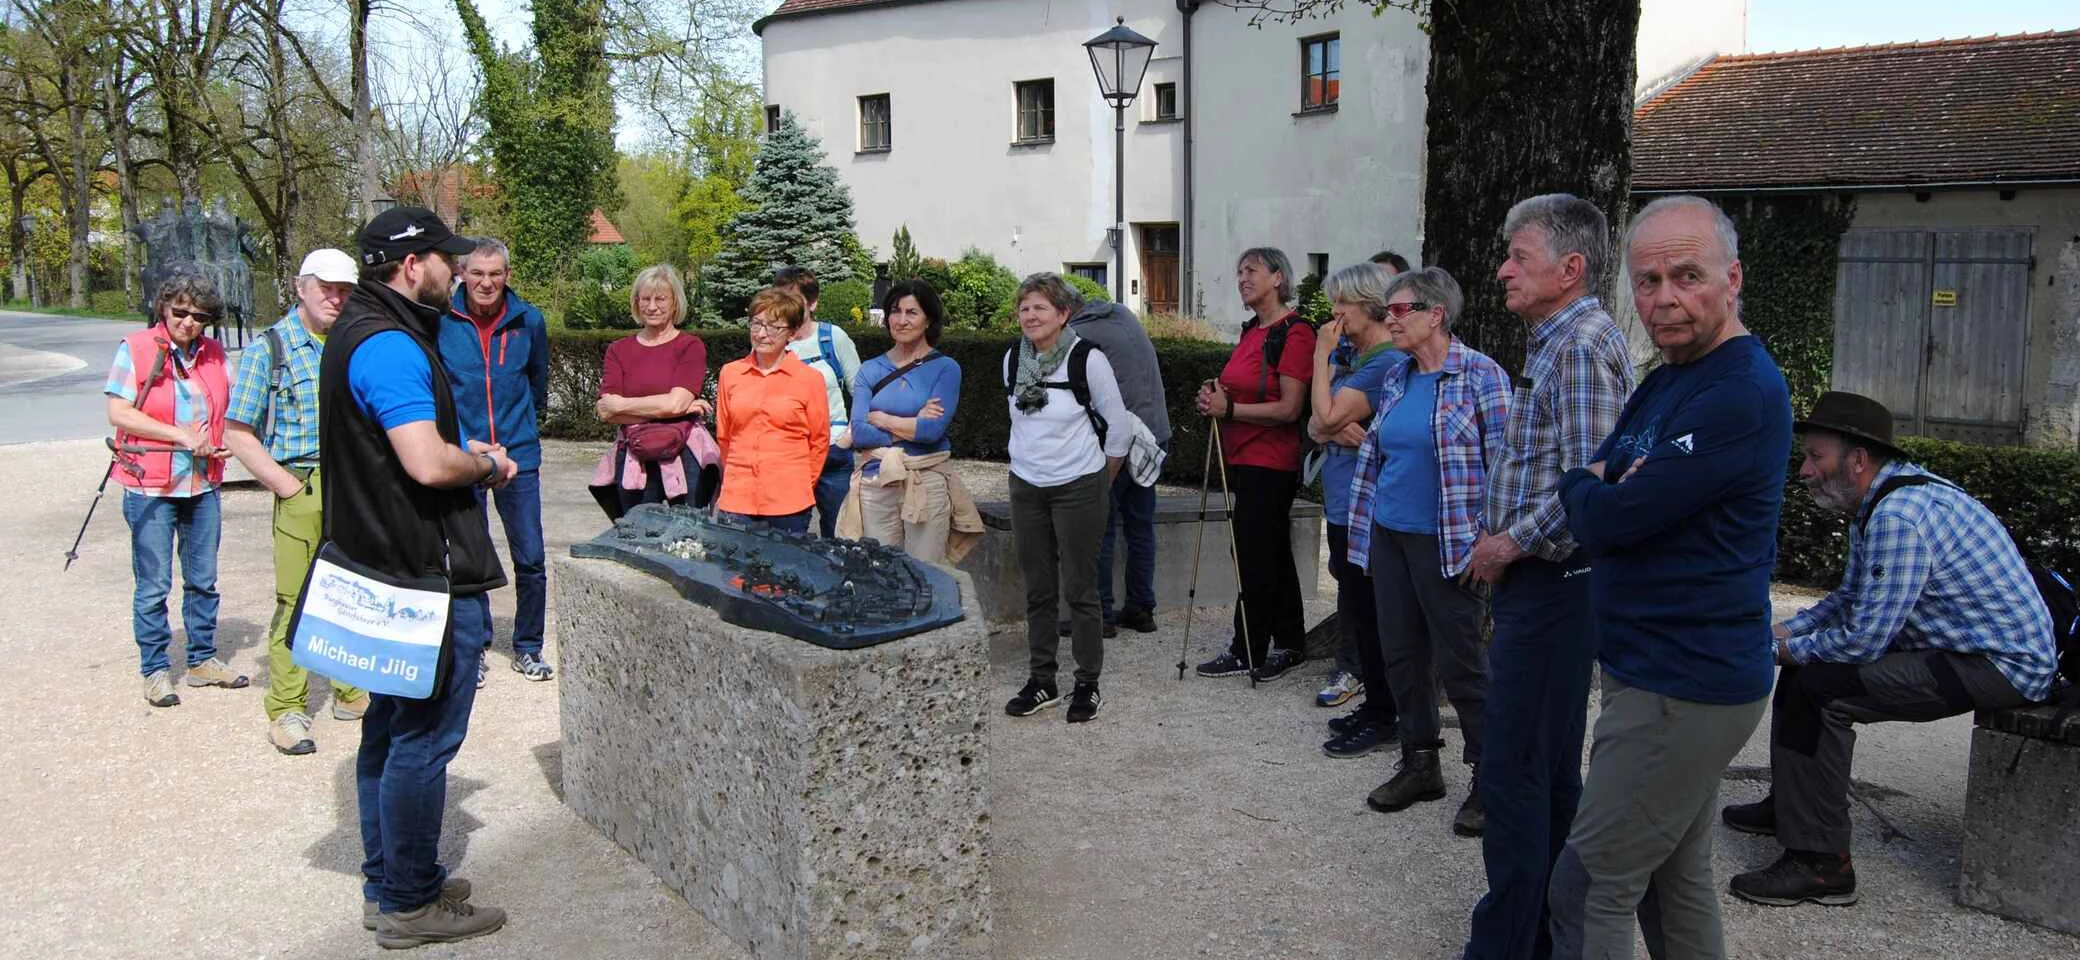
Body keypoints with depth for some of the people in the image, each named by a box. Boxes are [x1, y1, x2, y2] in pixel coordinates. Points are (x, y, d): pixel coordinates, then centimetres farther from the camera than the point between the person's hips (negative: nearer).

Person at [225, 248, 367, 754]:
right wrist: (287, 485, -10)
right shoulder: (267, 349, 0)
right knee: (296, 600, -1)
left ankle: (351, 692, 26)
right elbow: (236, 433, -2)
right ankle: (287, 710, 10)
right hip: (304, 491, -4)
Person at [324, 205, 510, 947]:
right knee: (425, 739, -1)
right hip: (430, 578, -11)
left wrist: (464, 449, 10)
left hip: (386, 567, 11)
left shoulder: (360, 332, 15)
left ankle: (388, 886, 29)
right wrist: (484, 464, -9)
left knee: (390, 730, 17)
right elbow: (429, 465, -29)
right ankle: (410, 904, 10)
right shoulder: (390, 345, -20)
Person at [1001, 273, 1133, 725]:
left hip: (1077, 489, -5)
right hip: (1025, 487, 5)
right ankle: (1041, 682, 19)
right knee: (1038, 590, 9)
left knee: (1079, 589, -1)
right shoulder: (1013, 360, 4)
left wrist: (1101, 481, 5)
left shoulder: (1087, 358, -11)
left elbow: (1118, 426, -4)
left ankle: (1087, 684, 11)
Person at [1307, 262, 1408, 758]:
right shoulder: (1349, 353, 13)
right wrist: (1337, 430, -8)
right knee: (1356, 602, 15)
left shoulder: (1388, 363, -16)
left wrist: (1323, 354, -11)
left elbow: (1327, 417, -20)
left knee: (1367, 610, -2)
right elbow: (1317, 425, 15)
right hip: (1342, 499, 10)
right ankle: (1375, 707, 26)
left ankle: (1382, 717, 9)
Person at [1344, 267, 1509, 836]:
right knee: (1401, 655, 12)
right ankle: (1420, 764, 27)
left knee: (1458, 664, -1)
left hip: (1446, 544, -7)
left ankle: (1490, 779, 14)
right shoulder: (1396, 378, 9)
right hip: (1388, 536, 7)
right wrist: (1364, 529, 15)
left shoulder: (1480, 376, -11)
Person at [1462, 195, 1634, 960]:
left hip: (1549, 588, -11)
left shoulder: (1581, 346, -16)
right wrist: (1505, 541, 12)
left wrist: (1511, 544, -15)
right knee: (1550, 771, 18)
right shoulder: (1557, 340, 16)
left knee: (1514, 774, -5)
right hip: (1539, 583, 11)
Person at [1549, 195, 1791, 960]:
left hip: (1683, 689, -10)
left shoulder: (1742, 392, -20)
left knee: (1588, 888, -2)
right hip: (1671, 674, 10)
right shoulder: (1665, 382, 13)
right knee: (1677, 881, 19)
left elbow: (1607, 518, -24)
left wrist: (1586, 488, -1)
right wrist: (1601, 490, -11)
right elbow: (1587, 514, 13)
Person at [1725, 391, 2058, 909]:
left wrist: (1791, 650, -9)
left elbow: (1862, 640, -27)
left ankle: (1821, 863, -14)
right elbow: (1847, 599, 18)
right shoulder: (1879, 500, 8)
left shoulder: (1898, 517, -27)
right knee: (1807, 660, 13)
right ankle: (1788, 805, 28)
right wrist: (1782, 633, 4)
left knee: (1822, 685, -22)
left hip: (2002, 666, -11)